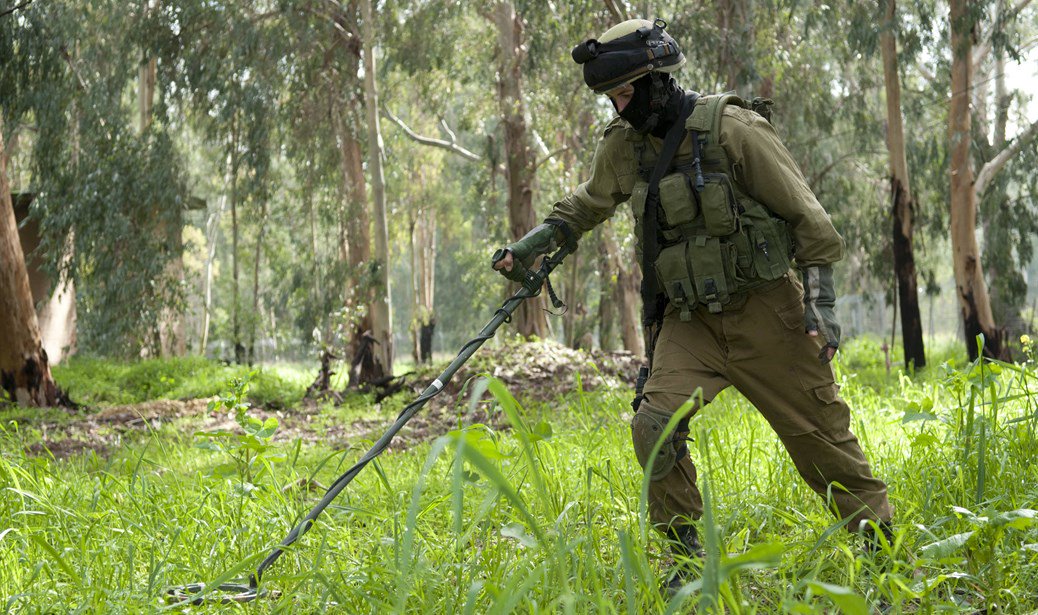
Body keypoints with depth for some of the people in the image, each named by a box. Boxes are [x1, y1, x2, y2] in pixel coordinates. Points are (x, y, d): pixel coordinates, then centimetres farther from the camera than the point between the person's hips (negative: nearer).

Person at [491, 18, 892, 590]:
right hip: (689, 320, 5)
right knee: (654, 424, -14)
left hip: (764, 310, -4)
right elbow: (590, 202, 24)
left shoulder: (732, 129, -14)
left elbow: (804, 214, -10)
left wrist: (820, 299, -14)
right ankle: (688, 561, 1)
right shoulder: (624, 144, 3)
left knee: (818, 432, 1)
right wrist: (534, 242, 15)